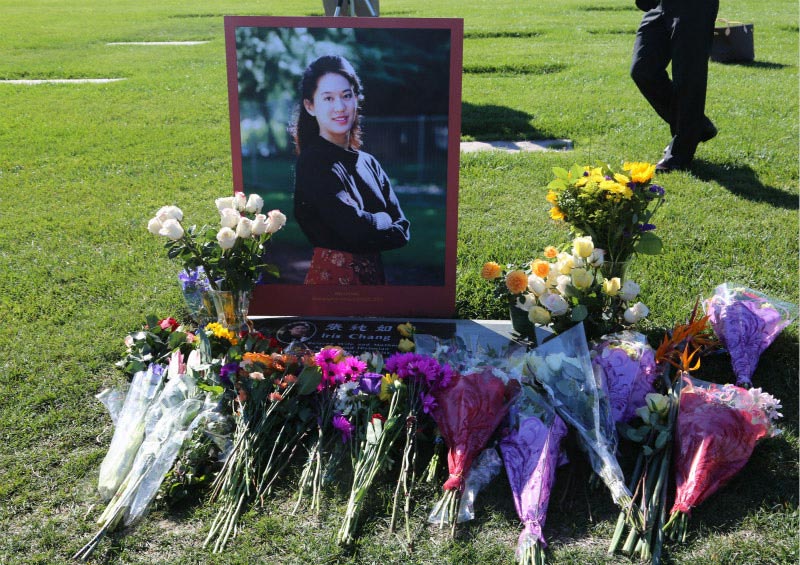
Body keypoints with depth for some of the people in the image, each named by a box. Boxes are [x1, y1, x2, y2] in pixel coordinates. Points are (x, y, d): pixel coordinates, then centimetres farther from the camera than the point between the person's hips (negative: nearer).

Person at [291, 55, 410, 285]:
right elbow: (353, 229, -20)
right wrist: (383, 221, -4)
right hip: (333, 277, -6)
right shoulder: (312, 162, -12)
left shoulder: (368, 163, 7)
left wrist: (369, 224, -13)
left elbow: (403, 230, 2)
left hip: (375, 274, 6)